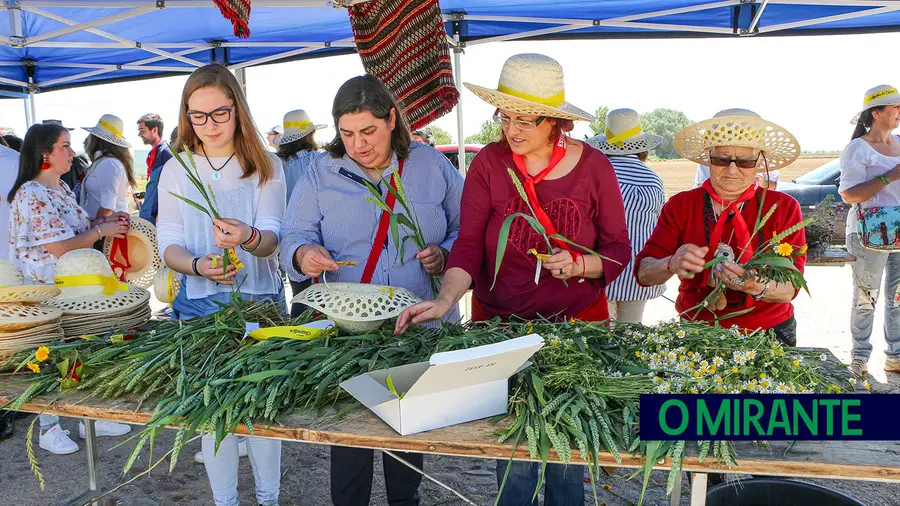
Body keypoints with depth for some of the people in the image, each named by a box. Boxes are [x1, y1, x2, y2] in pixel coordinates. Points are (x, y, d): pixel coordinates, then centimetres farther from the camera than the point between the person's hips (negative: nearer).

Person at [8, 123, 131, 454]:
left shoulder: (62, 188, 9)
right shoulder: (32, 195, -20)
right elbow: (61, 247, -24)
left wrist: (102, 221, 2)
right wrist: (102, 231, -15)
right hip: (48, 290, -8)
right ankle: (48, 430, 22)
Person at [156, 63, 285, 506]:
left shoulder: (266, 166, 0)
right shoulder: (176, 171, 3)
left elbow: (272, 237, -10)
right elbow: (168, 243, -2)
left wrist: (248, 237, -34)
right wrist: (199, 265, -24)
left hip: (261, 298, -1)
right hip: (200, 303, 1)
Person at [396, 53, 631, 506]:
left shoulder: (593, 167, -5)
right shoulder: (488, 163, -6)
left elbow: (619, 251, -1)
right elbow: (469, 243, -11)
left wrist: (579, 264, -20)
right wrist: (445, 301, -26)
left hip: (577, 321, 1)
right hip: (499, 323, 0)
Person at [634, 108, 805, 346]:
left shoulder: (784, 208, -1)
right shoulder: (680, 205, 0)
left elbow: (790, 288, -8)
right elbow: (643, 273, -8)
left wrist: (758, 288, -31)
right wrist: (672, 265, -30)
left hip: (767, 333, 0)